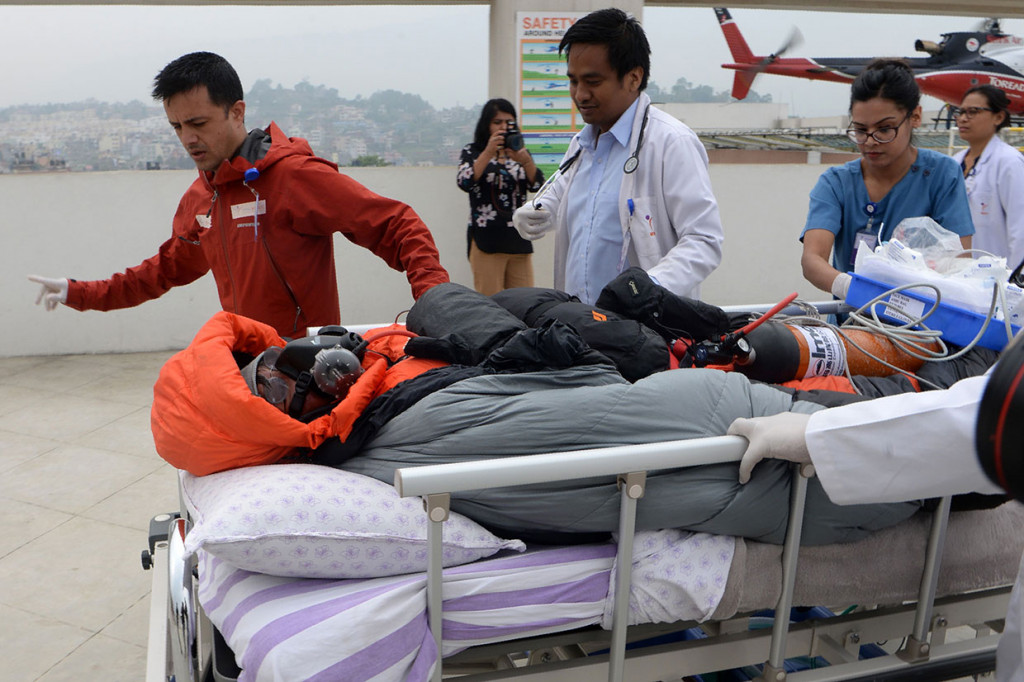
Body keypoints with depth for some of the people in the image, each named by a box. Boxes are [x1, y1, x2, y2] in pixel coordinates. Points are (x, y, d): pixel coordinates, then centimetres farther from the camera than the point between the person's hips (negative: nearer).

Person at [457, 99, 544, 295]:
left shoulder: (520, 152, 17)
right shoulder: (472, 152, 7)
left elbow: (537, 185, 2)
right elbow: (464, 183, -11)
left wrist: (525, 160, -16)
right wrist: (488, 152, -19)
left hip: (519, 240, 4)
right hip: (487, 240, -3)